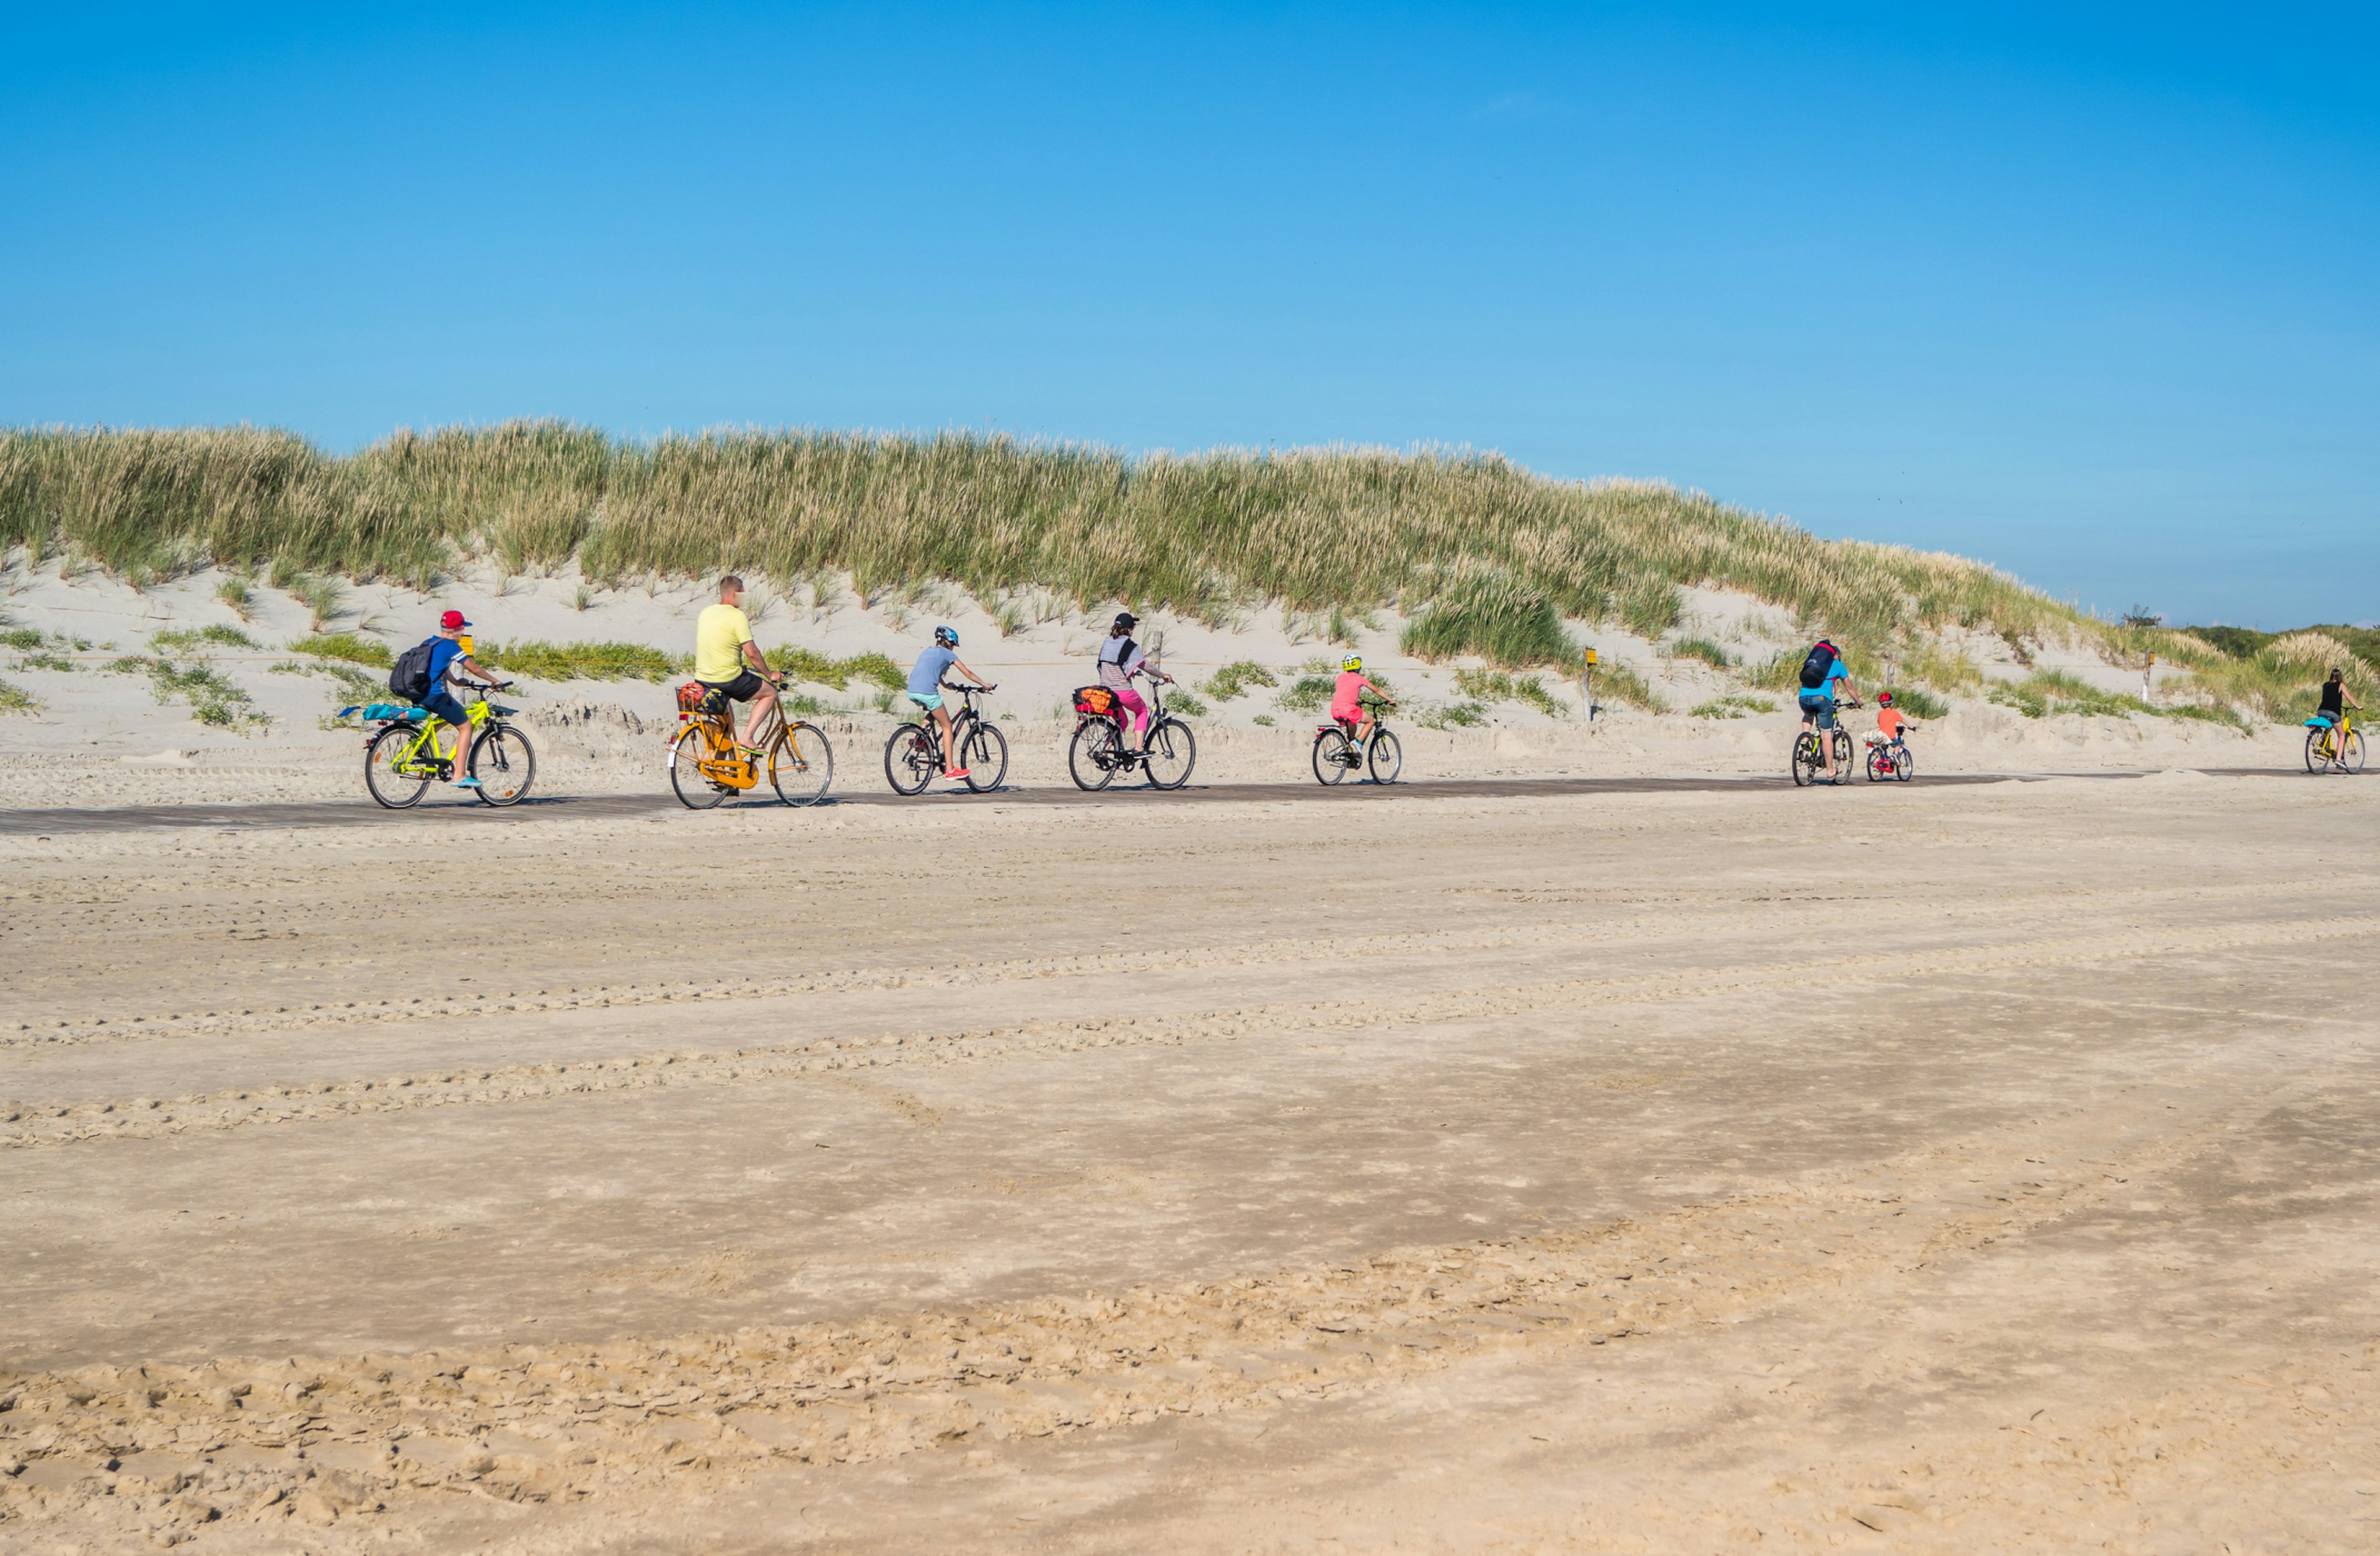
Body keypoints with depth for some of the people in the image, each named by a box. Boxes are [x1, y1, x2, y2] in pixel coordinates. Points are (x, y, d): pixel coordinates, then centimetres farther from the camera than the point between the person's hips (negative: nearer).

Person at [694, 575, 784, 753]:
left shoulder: (706, 613, 10)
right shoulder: (737, 616, -14)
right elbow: (751, 652, -15)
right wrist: (769, 676, -1)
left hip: (702, 679, 8)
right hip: (728, 679, -8)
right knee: (771, 693, 10)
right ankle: (747, 738, -1)